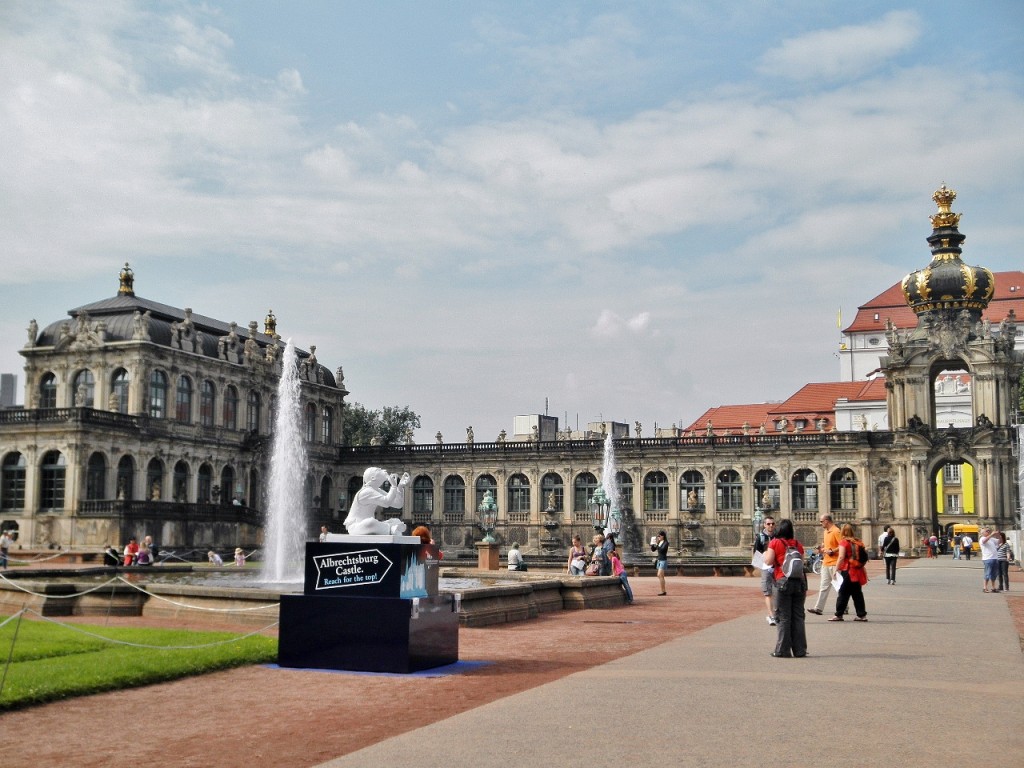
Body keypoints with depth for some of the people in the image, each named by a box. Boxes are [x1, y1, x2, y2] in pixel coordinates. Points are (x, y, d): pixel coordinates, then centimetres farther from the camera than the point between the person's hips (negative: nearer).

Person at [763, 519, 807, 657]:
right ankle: (800, 650, 10)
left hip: (782, 582, -4)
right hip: (799, 581, 4)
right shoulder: (798, 544, 10)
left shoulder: (774, 543, -3)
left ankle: (783, 650, 2)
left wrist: (765, 553, 12)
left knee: (783, 617, 1)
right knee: (798, 617, 8)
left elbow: (769, 561, -7)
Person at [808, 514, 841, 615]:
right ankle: (818, 608, 4)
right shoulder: (826, 532, 15)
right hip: (826, 563, 9)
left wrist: (832, 551, -21)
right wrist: (822, 548, 8)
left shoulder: (836, 531, -13)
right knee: (824, 586, 6)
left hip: (834, 563, -9)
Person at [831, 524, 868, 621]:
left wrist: (836, 569, -13)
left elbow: (841, 557, -16)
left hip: (847, 571, -6)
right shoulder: (858, 542, 8)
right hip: (858, 571, 6)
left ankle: (838, 615, 3)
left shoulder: (843, 542, -9)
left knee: (843, 593, 0)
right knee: (857, 593, 12)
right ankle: (862, 615, 11)